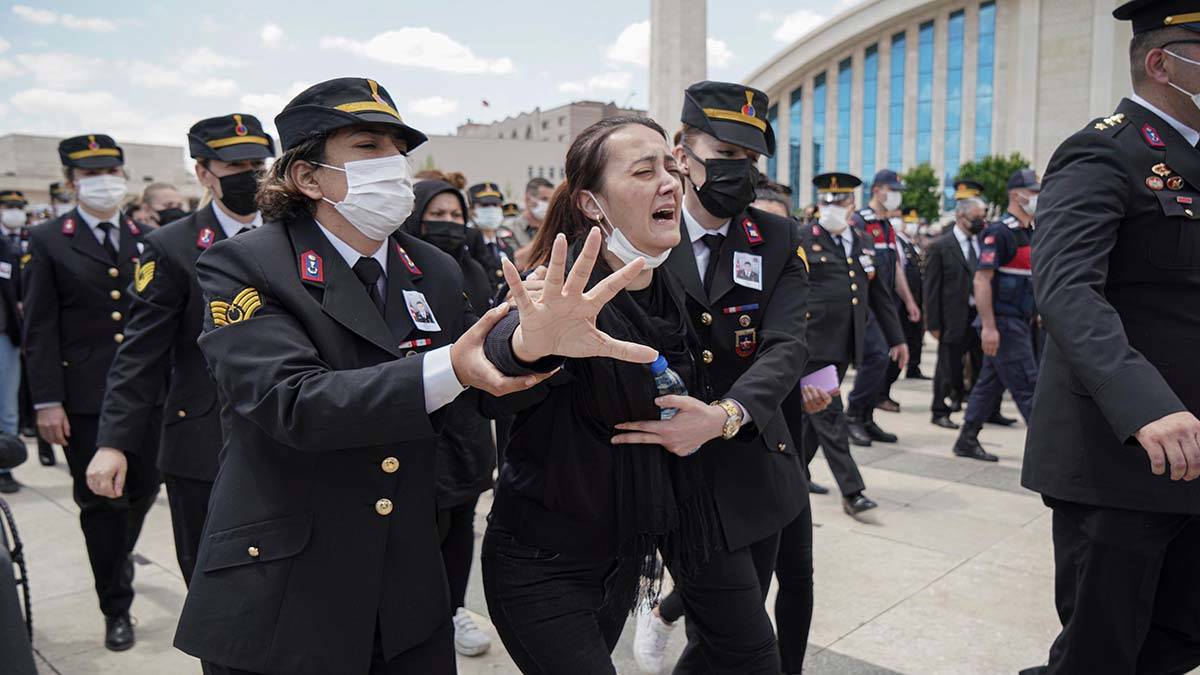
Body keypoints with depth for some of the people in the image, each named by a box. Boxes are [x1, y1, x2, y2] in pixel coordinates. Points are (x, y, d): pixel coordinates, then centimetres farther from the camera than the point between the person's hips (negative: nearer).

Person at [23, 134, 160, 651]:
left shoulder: (145, 239, 9)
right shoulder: (48, 241, 1)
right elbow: (40, 329, -3)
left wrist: (169, 382, 5)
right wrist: (47, 401, -8)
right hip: (84, 397, -2)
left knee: (143, 488, 9)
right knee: (100, 501, 5)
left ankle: (118, 554, 42)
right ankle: (116, 609, 20)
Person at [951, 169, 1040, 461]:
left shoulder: (1030, 233, 16)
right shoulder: (999, 232, -13)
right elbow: (981, 280, -19)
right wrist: (988, 326, -23)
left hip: (1018, 322, 9)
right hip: (1002, 323, -9)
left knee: (991, 382, 13)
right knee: (1027, 386, -5)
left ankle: (967, 441, 20)